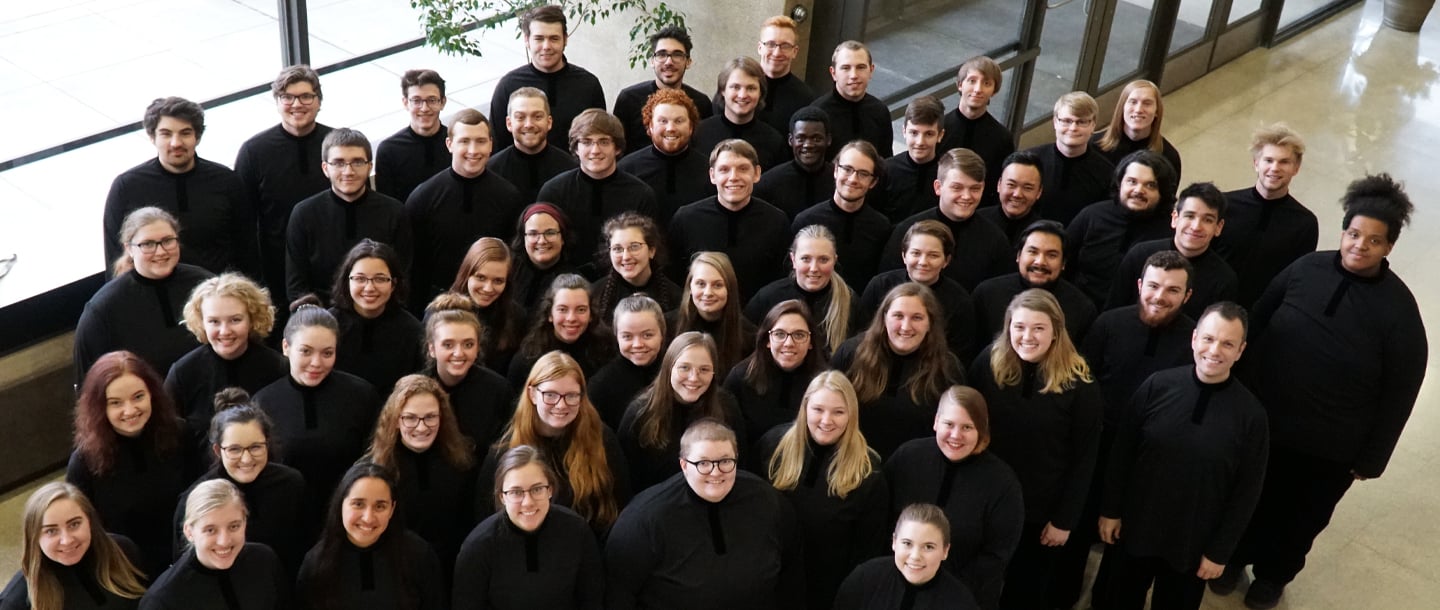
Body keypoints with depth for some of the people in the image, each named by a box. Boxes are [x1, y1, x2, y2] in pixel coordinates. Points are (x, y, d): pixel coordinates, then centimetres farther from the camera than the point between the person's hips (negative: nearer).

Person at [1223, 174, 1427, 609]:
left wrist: (1371, 459, -6)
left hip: (1331, 447, -2)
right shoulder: (1306, 268, -9)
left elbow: (1399, 392, -10)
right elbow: (1256, 323, 3)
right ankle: (1236, 556, 48)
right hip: (1262, 419, 2)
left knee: (1300, 515, 19)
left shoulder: (1398, 308, -16)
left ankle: (1273, 575, 46)